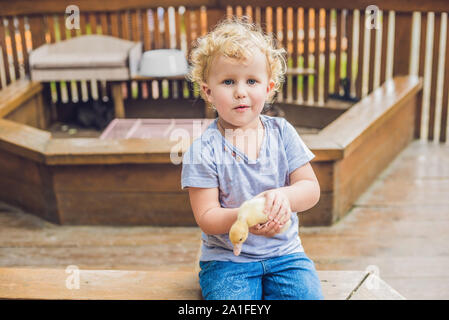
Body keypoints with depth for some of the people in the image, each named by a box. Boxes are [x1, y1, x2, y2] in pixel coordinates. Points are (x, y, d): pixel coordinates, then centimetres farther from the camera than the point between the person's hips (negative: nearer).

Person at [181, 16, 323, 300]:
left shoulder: (282, 133, 0)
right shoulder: (204, 150, -10)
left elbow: (311, 188, -2)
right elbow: (206, 217, -12)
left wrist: (284, 196, -25)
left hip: (284, 252, 3)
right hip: (226, 259, -2)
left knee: (307, 294, -18)